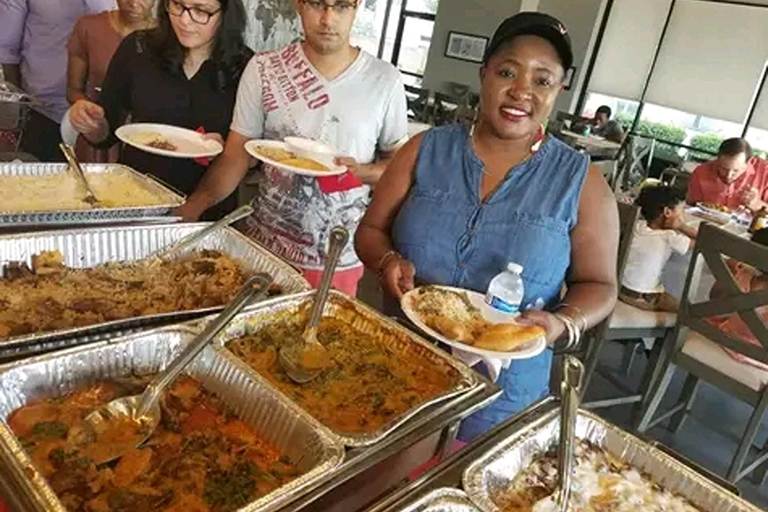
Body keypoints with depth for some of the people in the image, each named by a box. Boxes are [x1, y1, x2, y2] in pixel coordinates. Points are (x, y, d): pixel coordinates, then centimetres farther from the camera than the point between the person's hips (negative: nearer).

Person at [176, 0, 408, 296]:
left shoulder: (385, 81, -6)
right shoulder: (263, 70, -5)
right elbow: (236, 157, -4)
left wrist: (361, 172, -17)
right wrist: (190, 208, -18)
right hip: (264, 247, 1)